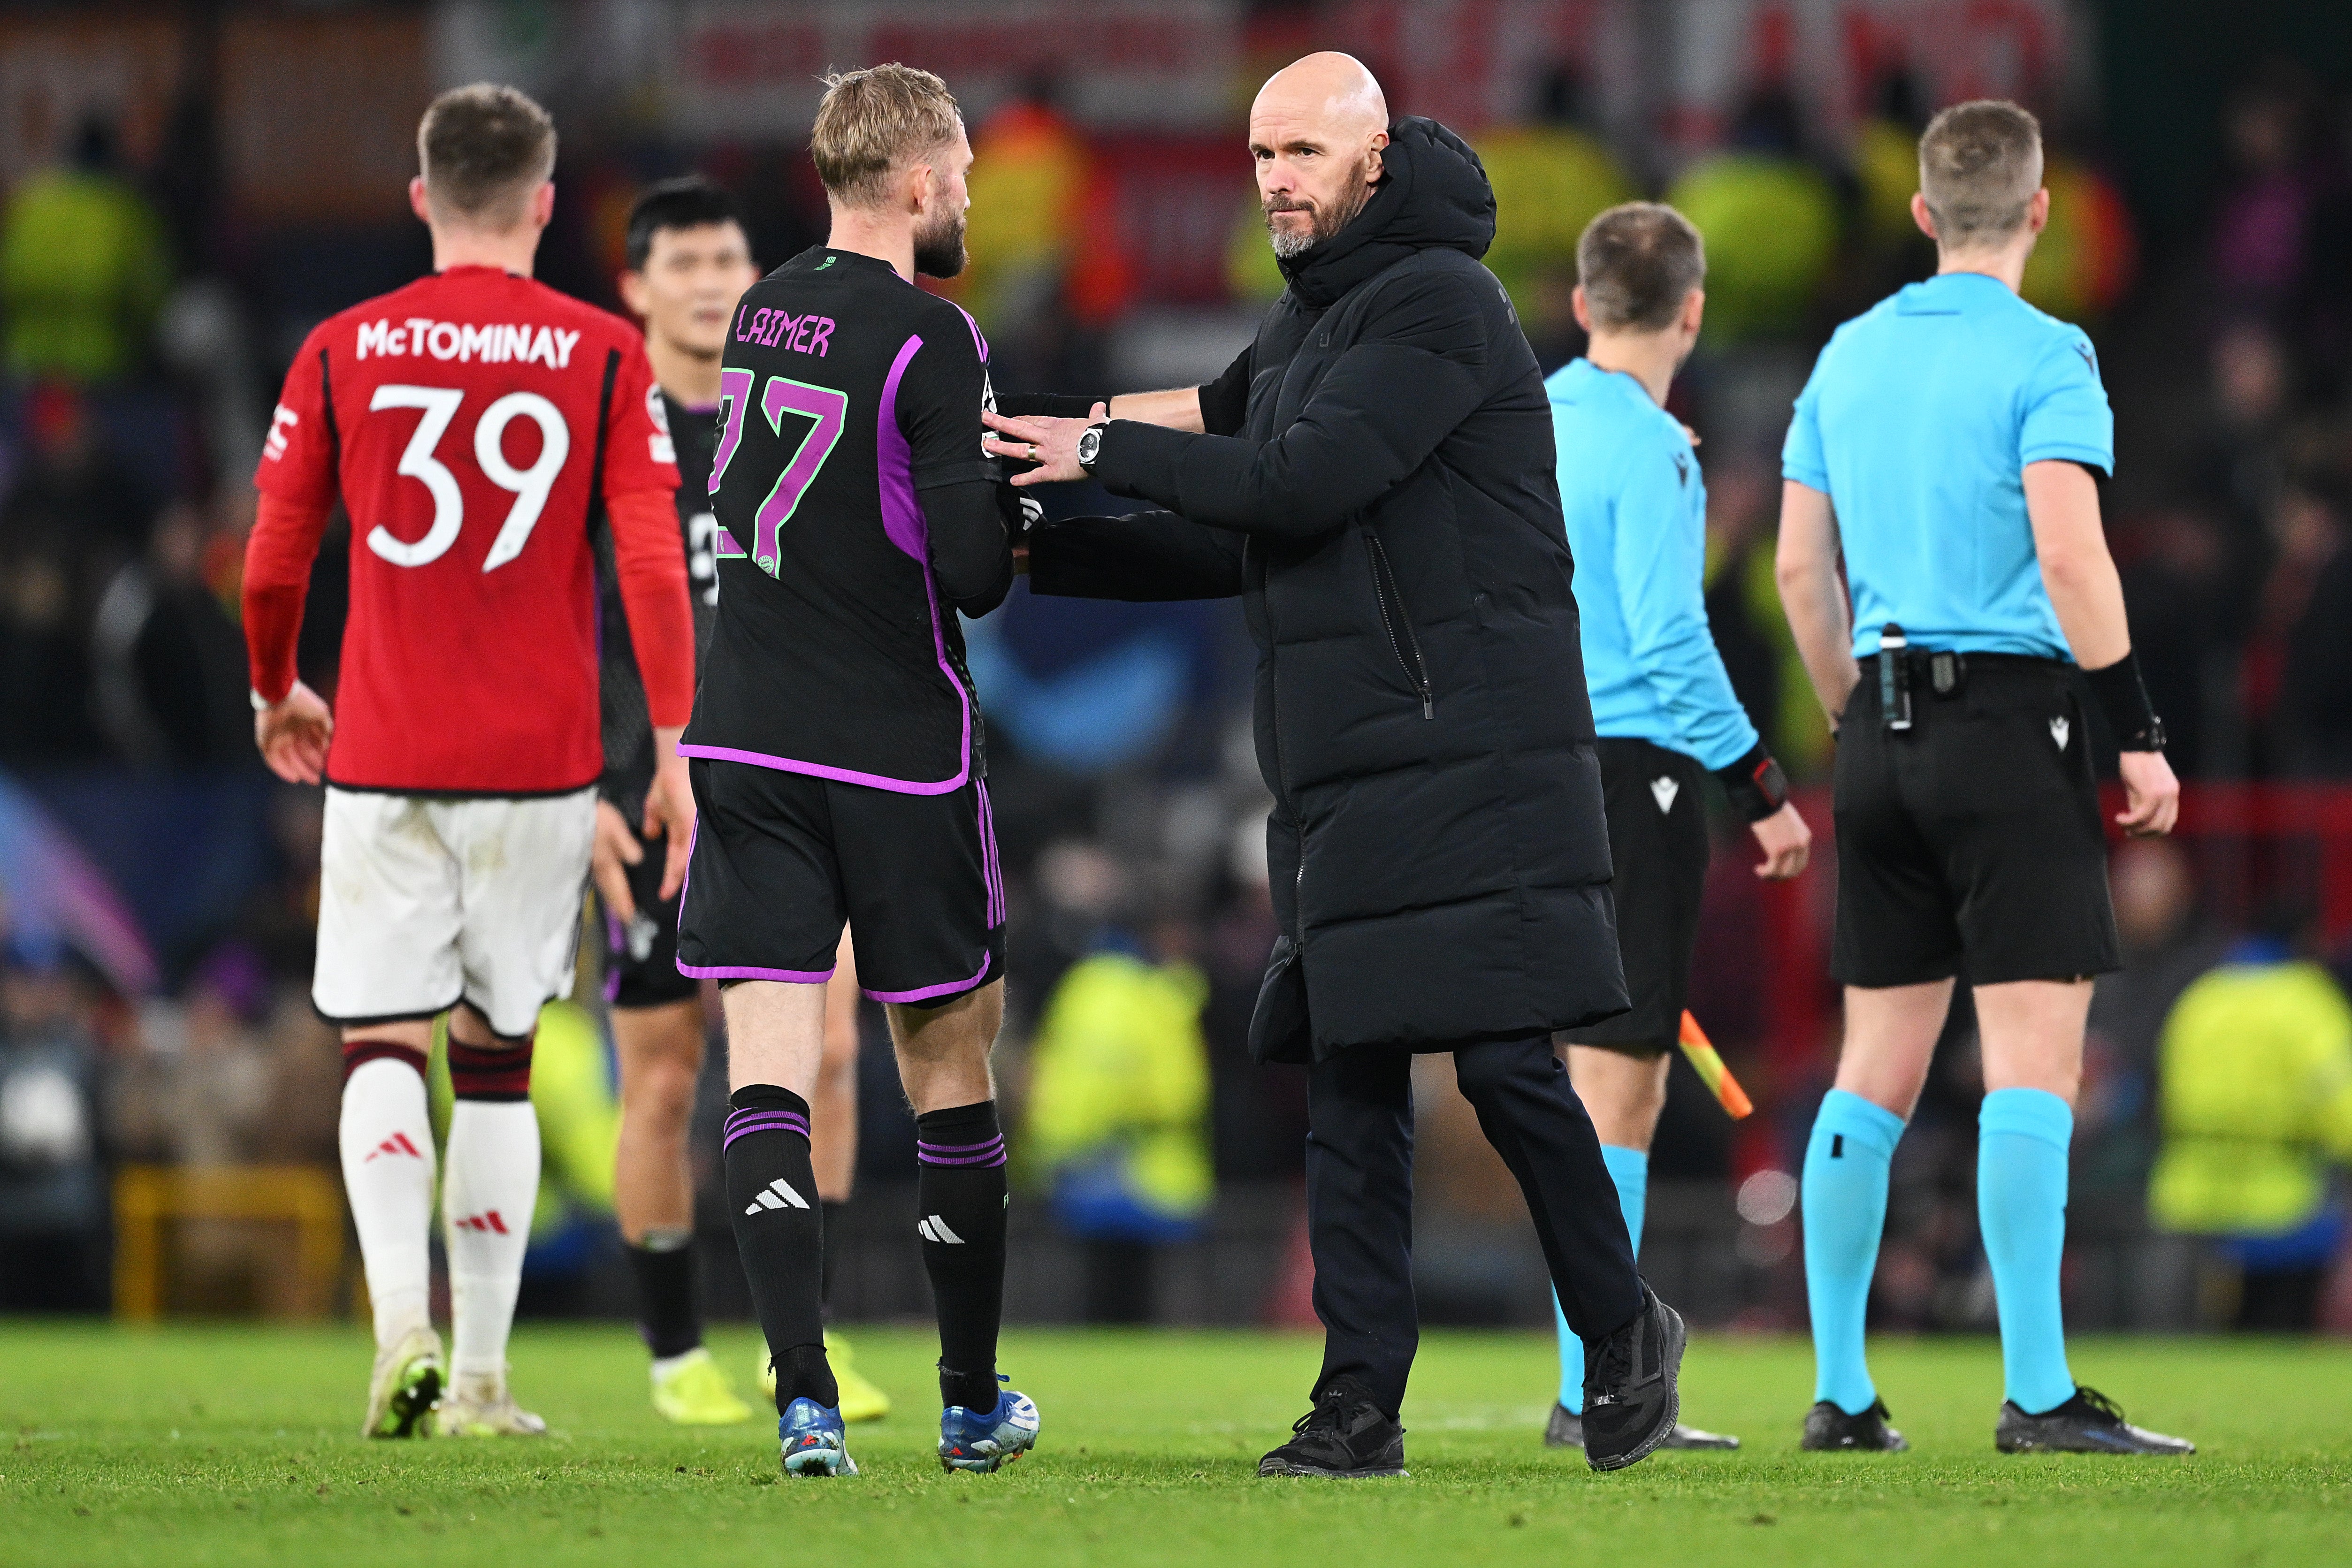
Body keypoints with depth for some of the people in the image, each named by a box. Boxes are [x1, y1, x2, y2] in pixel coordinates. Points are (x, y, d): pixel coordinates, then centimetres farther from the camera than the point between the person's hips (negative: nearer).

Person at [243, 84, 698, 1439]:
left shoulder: (344, 350, 1)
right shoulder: (602, 355, -1)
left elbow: (273, 566, 5)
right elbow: (654, 566, -7)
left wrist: (275, 693, 23)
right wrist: (673, 751, -1)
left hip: (382, 759, 0)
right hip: (540, 763, 0)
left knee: (383, 1049, 2)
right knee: (498, 1058, 11)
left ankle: (404, 1318, -21)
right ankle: (481, 1377, 11)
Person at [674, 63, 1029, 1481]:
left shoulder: (767, 312, 8)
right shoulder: (928, 340, -12)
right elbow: (975, 571, -16)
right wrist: (1018, 521, 6)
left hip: (748, 742, 5)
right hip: (899, 751, -5)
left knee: (768, 1067, -2)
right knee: (949, 1066, 10)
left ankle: (805, 1395, -16)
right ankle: (974, 1402, 20)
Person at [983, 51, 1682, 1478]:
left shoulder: (1439, 304, -9)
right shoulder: (1304, 326, 19)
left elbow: (1306, 485, -18)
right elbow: (1231, 546, 24)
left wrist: (1103, 449, -11)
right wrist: (1033, 551, 15)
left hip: (1473, 759, -9)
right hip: (1340, 772, 9)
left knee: (1506, 1061, -11)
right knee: (1350, 1086, 4)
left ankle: (1623, 1332, 7)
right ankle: (1361, 1405, 4)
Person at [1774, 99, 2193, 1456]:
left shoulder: (1849, 356, 12)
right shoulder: (2043, 358, -8)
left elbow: (1801, 567, 14)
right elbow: (2068, 554, -17)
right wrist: (2141, 731, -12)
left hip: (1886, 729, 6)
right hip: (2010, 718, -6)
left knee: (1878, 1070, 9)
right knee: (2035, 1056, -7)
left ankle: (1841, 1393, 9)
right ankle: (2039, 1394, -12)